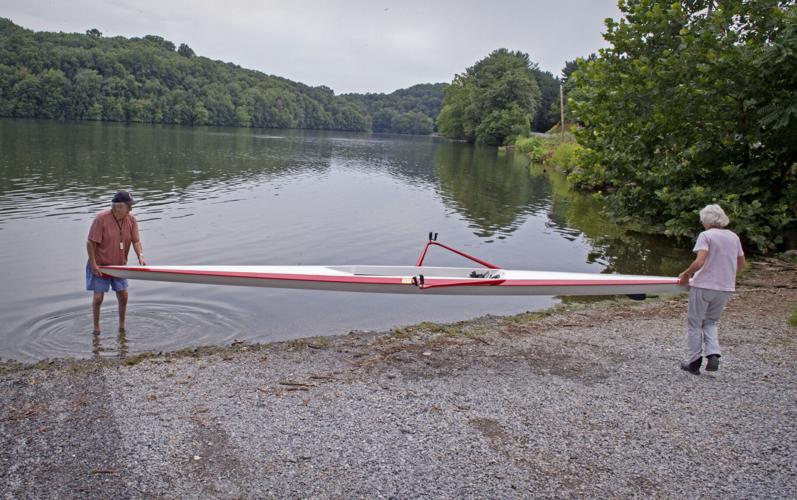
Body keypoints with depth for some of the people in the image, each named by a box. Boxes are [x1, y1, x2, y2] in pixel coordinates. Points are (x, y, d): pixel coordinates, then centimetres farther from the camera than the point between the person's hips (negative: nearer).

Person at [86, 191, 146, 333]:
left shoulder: (131, 219, -6)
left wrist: (140, 256, -22)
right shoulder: (101, 219, -21)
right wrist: (93, 264, -17)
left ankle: (122, 325, 23)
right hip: (100, 265, -4)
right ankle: (96, 326, 18)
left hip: (119, 265, 4)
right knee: (98, 297, -2)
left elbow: (136, 240, -5)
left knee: (123, 295, 5)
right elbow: (90, 243, -16)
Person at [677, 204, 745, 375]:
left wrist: (686, 274, -8)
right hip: (726, 288, 6)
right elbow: (741, 264, 17)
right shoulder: (734, 237, 8)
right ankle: (713, 355, 2)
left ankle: (693, 362, 14)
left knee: (695, 324, 9)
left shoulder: (706, 235, -11)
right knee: (710, 322, 21)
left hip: (703, 286, -6)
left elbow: (699, 262, -23)